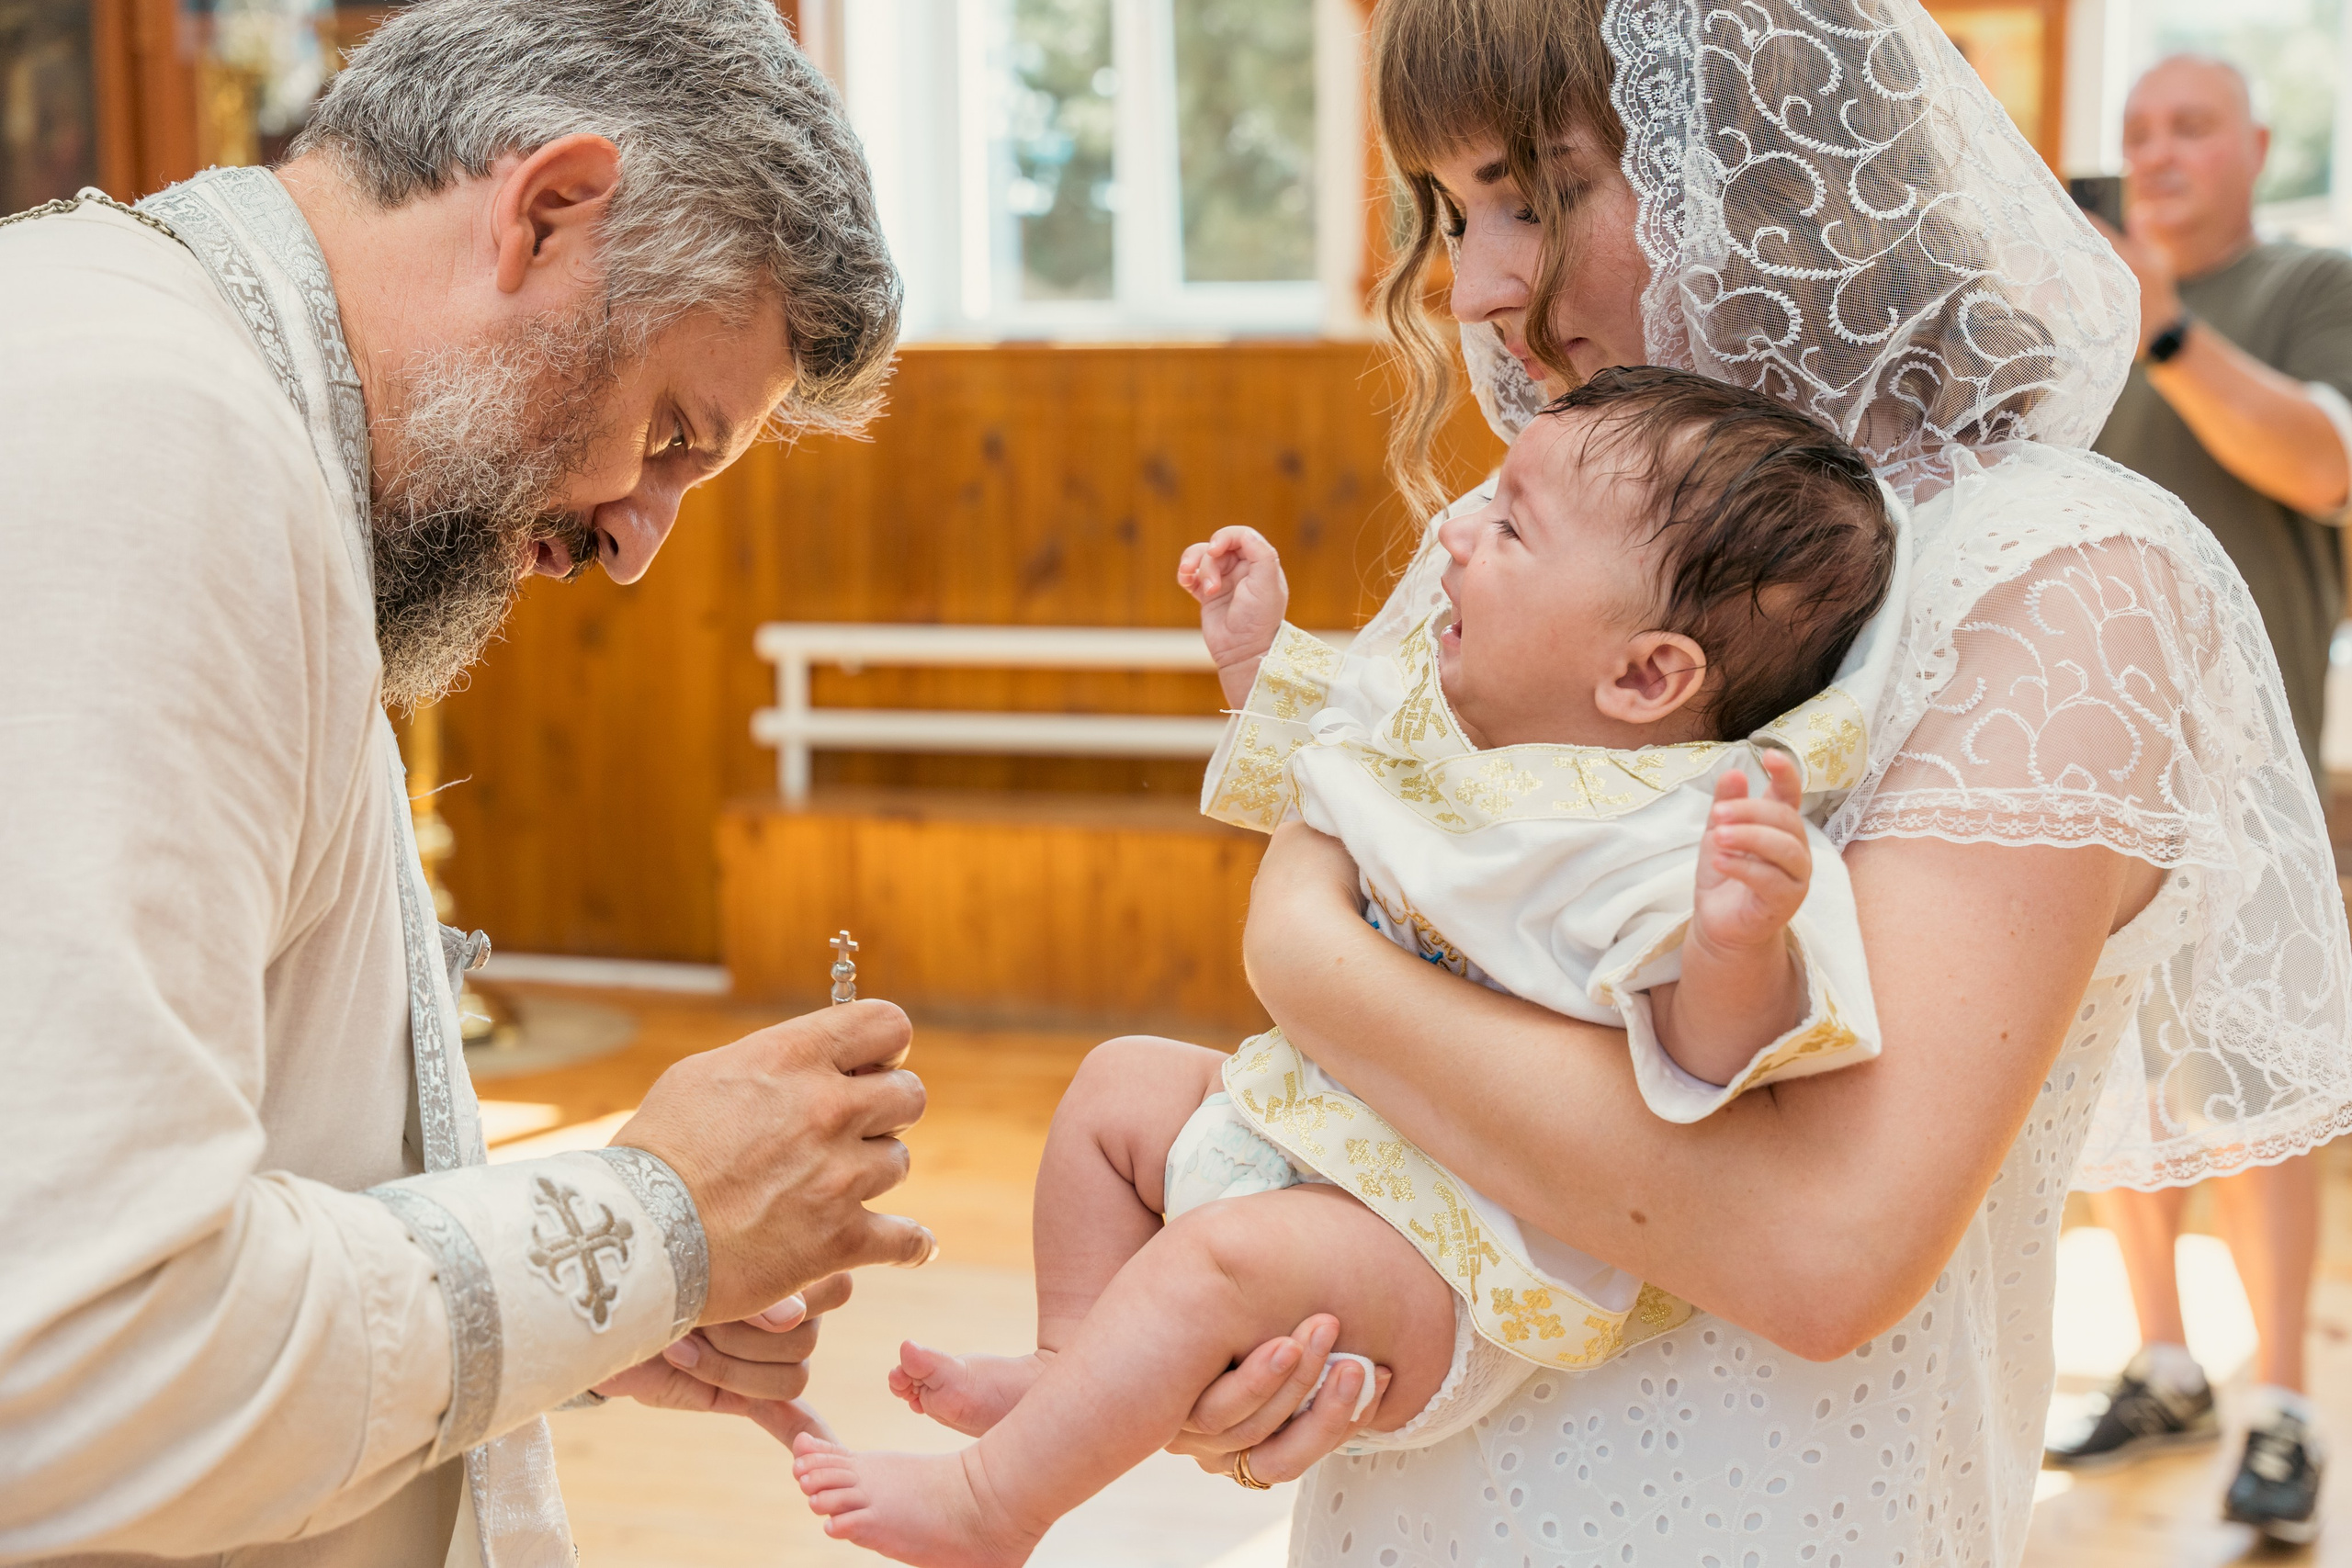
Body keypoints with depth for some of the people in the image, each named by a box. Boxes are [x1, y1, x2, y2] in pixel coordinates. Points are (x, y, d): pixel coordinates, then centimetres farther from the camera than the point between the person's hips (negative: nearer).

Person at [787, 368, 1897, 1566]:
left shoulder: (1678, 852, -27)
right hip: (1322, 1126, 10)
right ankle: (1072, 1376, 21)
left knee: (1218, 1257, -29)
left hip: (1457, 1260, -10)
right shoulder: (1435, 724, 3)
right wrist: (1258, 650, 17)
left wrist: (1741, 941, -54)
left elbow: (1708, 1062, -36)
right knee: (1121, 1084, 17)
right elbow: (1317, 766, 25)